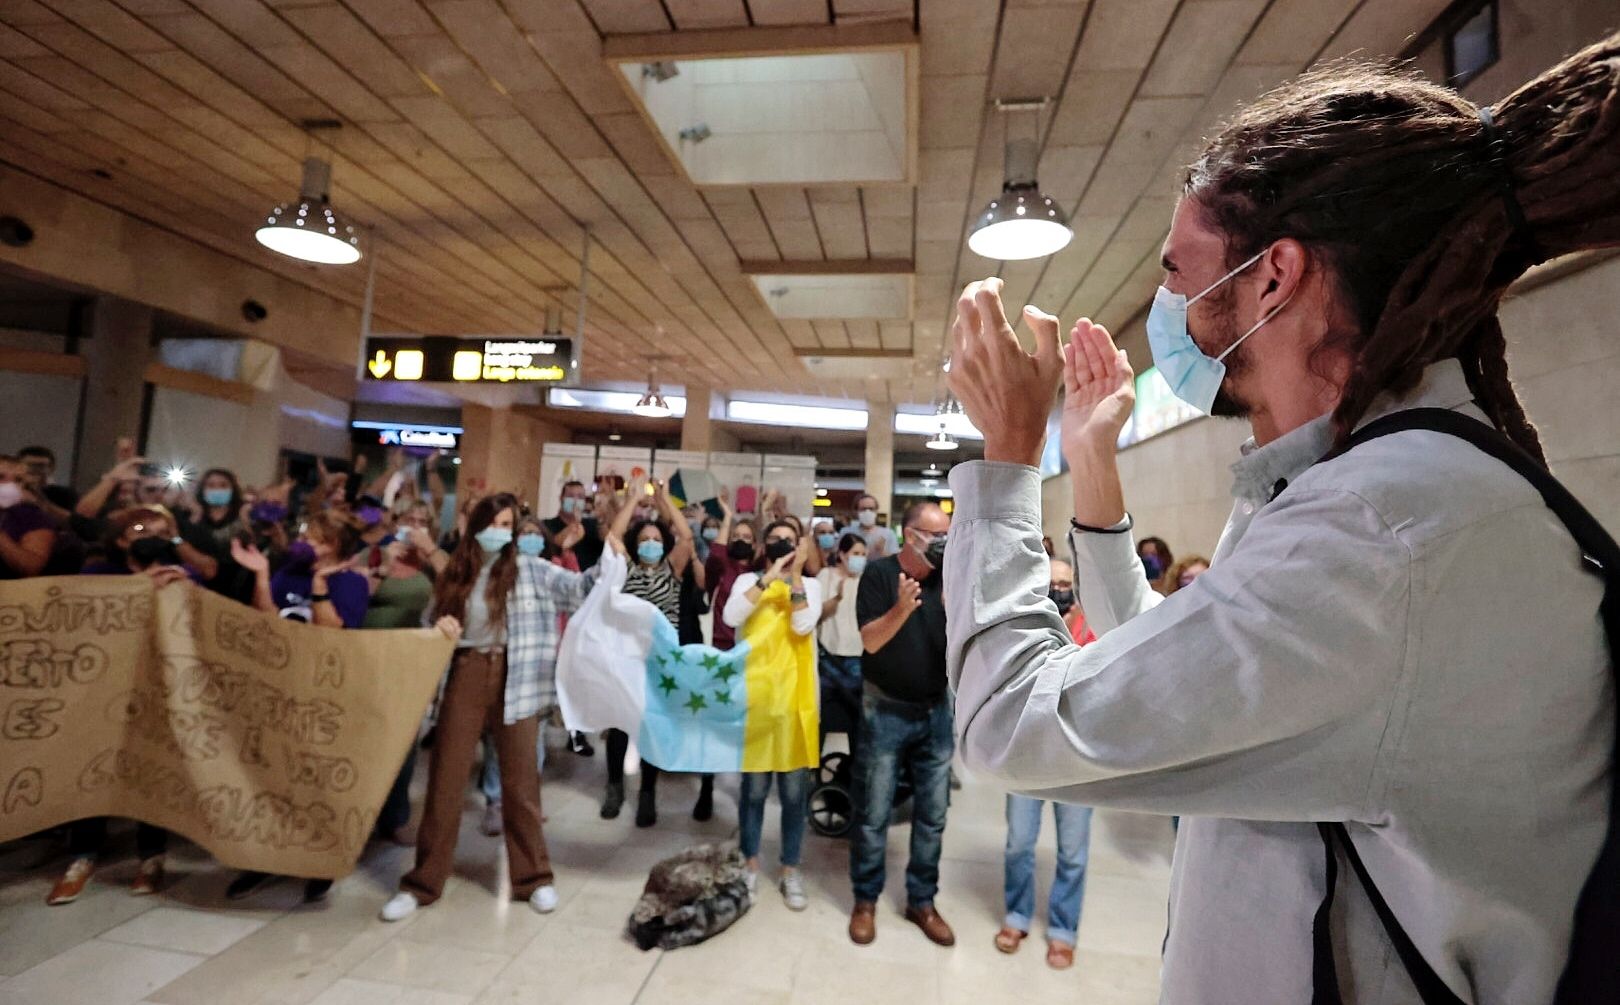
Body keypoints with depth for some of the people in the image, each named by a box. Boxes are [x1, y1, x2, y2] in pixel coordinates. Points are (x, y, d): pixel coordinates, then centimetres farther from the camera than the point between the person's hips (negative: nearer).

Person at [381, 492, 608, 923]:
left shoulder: (529, 569, 1)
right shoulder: (453, 575, 8)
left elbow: (578, 587, -6)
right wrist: (440, 629, -9)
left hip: (513, 677, -2)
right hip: (465, 674, 2)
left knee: (520, 779, 6)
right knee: (446, 778, 8)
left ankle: (533, 877, 21)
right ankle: (423, 882, 24)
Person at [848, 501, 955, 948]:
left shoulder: (949, 577, 0)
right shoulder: (879, 573, -10)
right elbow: (871, 641, -17)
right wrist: (902, 608, -32)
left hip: (937, 712, 4)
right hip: (887, 712, -3)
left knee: (932, 816, 13)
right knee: (873, 815, 8)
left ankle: (921, 901, 30)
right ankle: (865, 900, 27)